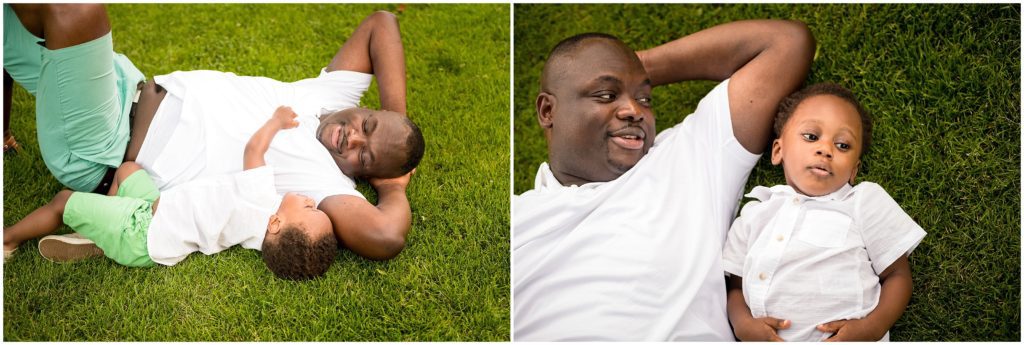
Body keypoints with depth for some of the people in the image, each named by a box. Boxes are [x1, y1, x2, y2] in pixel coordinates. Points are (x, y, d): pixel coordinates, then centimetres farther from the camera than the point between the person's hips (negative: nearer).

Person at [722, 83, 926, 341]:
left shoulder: (865, 202, 10)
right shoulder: (755, 213, 16)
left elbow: (897, 276, 9)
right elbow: (736, 285, 15)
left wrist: (872, 327, -8)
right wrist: (742, 323, -5)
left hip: (847, 338, 0)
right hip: (766, 337, 0)